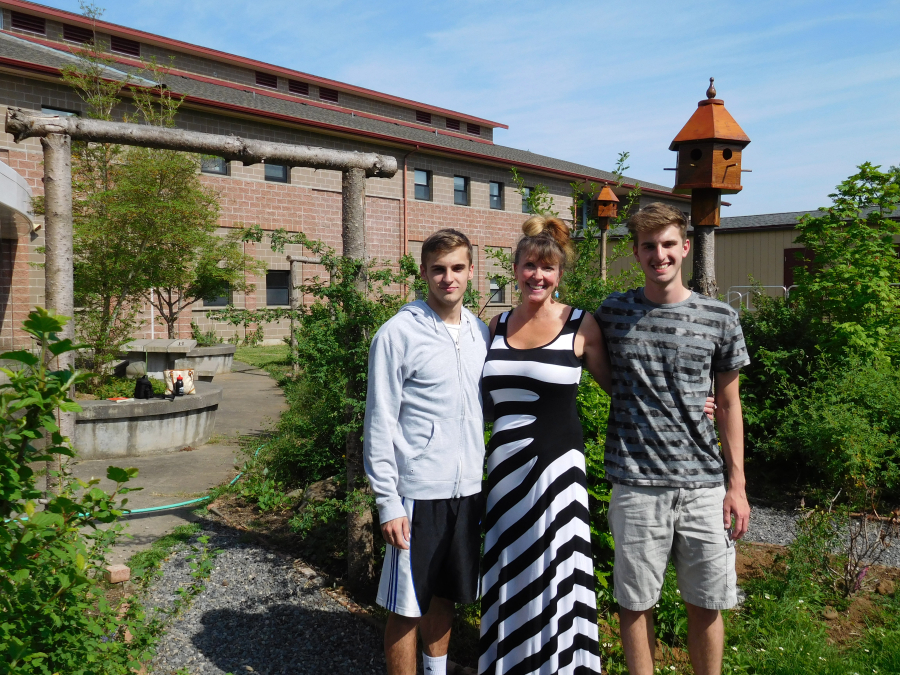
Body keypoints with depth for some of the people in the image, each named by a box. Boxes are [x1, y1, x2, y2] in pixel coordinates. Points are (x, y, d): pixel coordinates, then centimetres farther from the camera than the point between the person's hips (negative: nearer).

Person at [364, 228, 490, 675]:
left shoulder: (480, 333, 8)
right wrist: (388, 502, -13)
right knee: (408, 607, 5)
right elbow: (379, 424, -10)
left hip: (468, 488, 6)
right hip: (417, 492, -5)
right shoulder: (398, 334, -10)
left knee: (445, 595, 20)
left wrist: (488, 480, 14)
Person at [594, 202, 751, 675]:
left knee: (705, 604, 10)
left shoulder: (719, 318, 2)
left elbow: (728, 405, 7)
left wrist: (737, 484, 5)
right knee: (635, 602, 9)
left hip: (704, 483, 1)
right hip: (637, 484, 0)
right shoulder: (612, 313, 2)